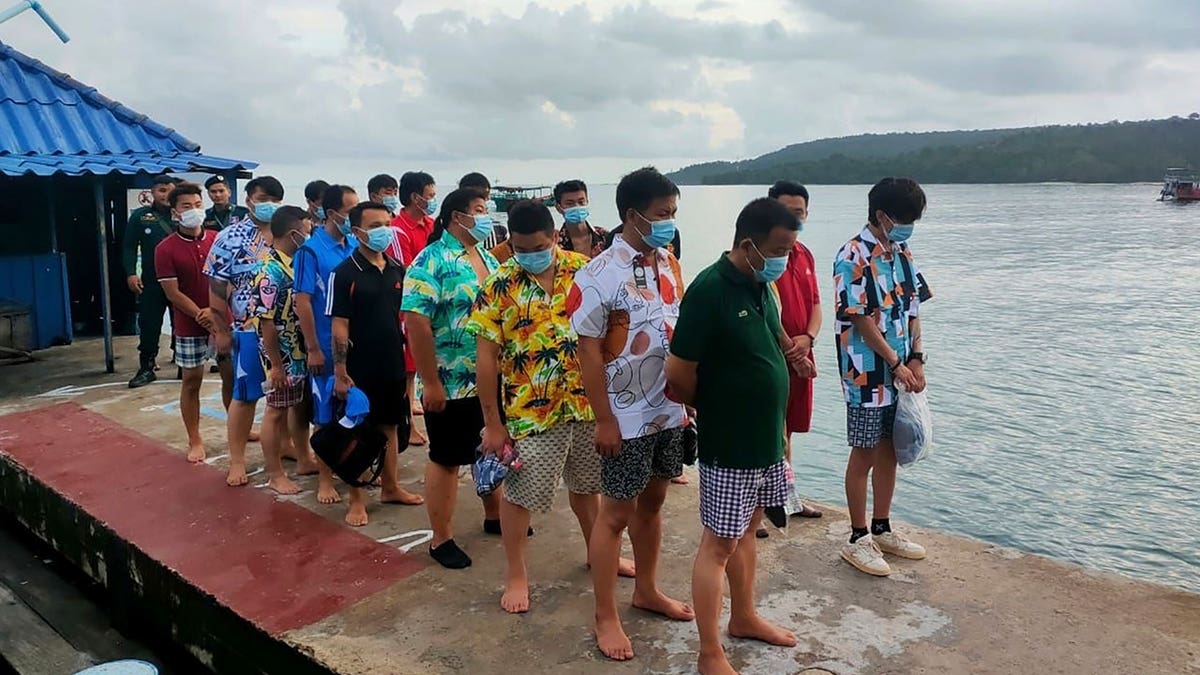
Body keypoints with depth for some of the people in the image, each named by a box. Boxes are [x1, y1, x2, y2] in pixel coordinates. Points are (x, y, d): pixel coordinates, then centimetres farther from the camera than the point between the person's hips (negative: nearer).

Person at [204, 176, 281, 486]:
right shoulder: (230, 237, -3)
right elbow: (217, 288, -2)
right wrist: (222, 331, -4)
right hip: (249, 330, -3)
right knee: (244, 396, 2)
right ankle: (237, 461, 12)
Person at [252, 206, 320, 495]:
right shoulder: (271, 272, -21)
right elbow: (266, 322, -20)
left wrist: (314, 348, 11)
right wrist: (276, 365, -18)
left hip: (303, 351, 8)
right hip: (283, 355, -8)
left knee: (301, 406, 19)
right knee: (277, 411, 4)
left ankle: (304, 460, 35)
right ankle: (275, 475, 16)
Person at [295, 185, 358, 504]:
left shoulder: (356, 245, 3)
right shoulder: (311, 249, -12)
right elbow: (302, 301, -13)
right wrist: (313, 349, -13)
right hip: (328, 346, -5)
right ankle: (325, 477, 20)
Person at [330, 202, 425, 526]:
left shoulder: (397, 270, 5)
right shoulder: (346, 273, -12)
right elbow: (339, 327, -13)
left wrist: (411, 359, 10)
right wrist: (340, 372, -16)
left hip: (393, 365, 5)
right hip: (360, 368, -5)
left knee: (390, 427, 16)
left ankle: (391, 487, 31)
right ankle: (357, 500, 17)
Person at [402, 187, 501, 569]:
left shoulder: (489, 259, 10)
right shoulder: (432, 260, -14)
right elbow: (415, 320, -20)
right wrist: (430, 382, -21)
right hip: (451, 384, -7)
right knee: (446, 460, 5)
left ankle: (494, 516, 38)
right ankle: (441, 538, 18)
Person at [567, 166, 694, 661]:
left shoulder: (669, 265, 5)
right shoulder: (601, 275, -17)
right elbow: (588, 352, -16)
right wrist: (604, 420, -16)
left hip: (669, 410, 7)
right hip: (627, 416, -7)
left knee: (653, 502, 19)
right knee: (616, 513, 5)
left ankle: (647, 590, 37)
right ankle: (605, 616, 19)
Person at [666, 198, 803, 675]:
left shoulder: (761, 285, 5)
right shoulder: (709, 289, -21)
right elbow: (679, 373, -19)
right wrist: (711, 411, -2)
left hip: (767, 438, 8)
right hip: (729, 444, -8)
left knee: (747, 532, 21)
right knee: (719, 543, 2)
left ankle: (743, 618, 39)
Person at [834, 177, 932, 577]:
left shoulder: (903, 255, 9)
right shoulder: (854, 258, -15)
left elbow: (913, 310, 12)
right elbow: (861, 319, -17)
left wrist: (916, 360, 1)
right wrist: (896, 365, -13)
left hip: (900, 372, 8)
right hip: (867, 374, -7)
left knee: (890, 451, 15)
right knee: (865, 454, 1)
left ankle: (882, 530, 29)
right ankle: (858, 540, 14)